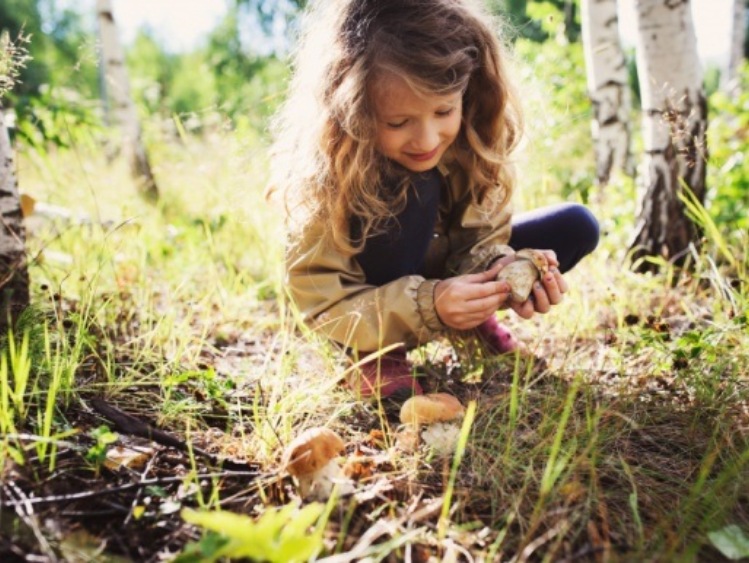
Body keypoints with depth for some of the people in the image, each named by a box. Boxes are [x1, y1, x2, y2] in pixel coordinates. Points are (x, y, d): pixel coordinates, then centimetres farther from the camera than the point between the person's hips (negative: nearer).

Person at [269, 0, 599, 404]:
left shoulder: (473, 139, -21)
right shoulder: (329, 172, -32)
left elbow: (479, 238, -14)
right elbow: (319, 299, -30)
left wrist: (498, 272, -38)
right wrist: (426, 307, -43)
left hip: (442, 271, 5)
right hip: (368, 301, -4)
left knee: (577, 227, -9)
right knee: (415, 188, -35)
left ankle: (471, 317, 5)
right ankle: (376, 354, -19)